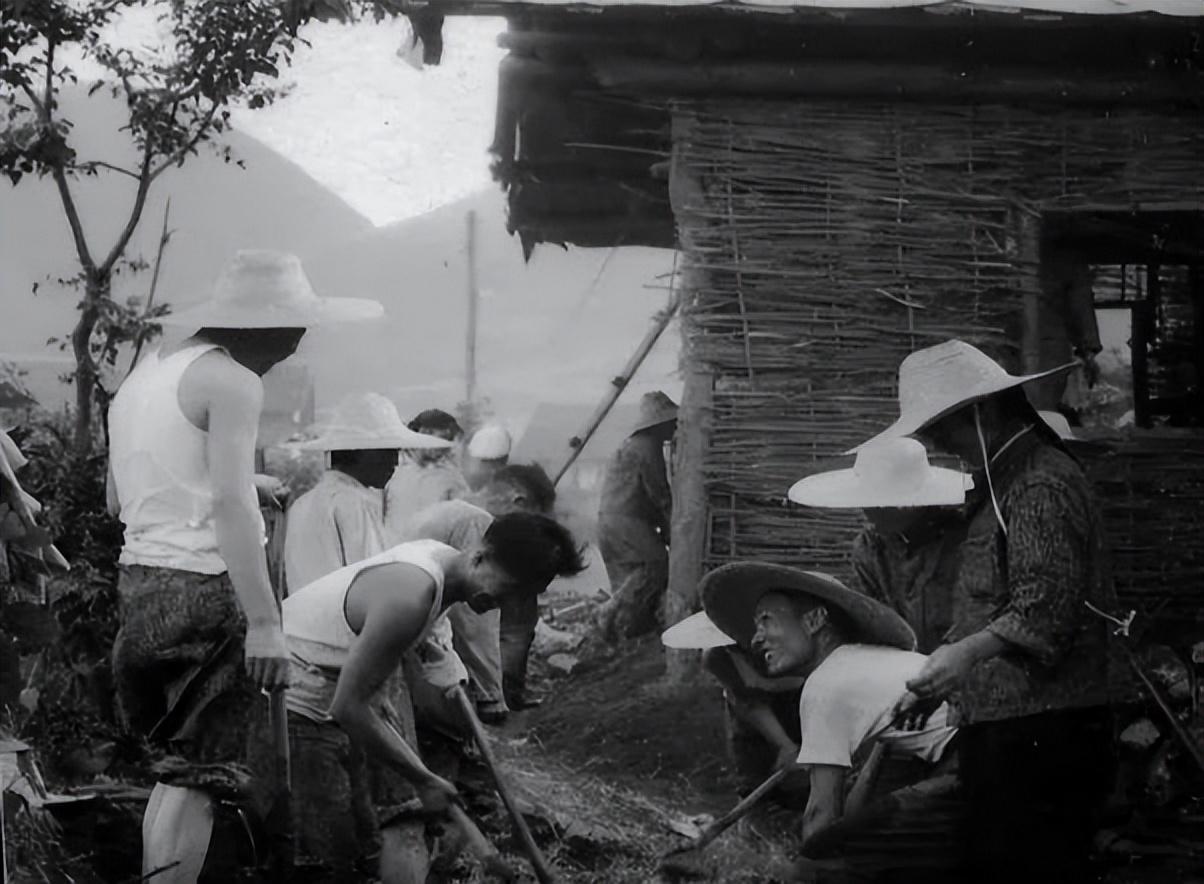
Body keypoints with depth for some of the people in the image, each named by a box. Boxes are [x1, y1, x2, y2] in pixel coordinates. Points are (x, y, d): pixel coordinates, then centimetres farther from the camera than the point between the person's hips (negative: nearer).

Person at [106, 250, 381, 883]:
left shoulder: (145, 373, 18)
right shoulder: (231, 381, -9)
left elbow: (116, 500, 24)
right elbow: (231, 504, -19)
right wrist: (264, 622, -23)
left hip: (138, 583, 8)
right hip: (204, 589, -8)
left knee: (173, 766, 17)